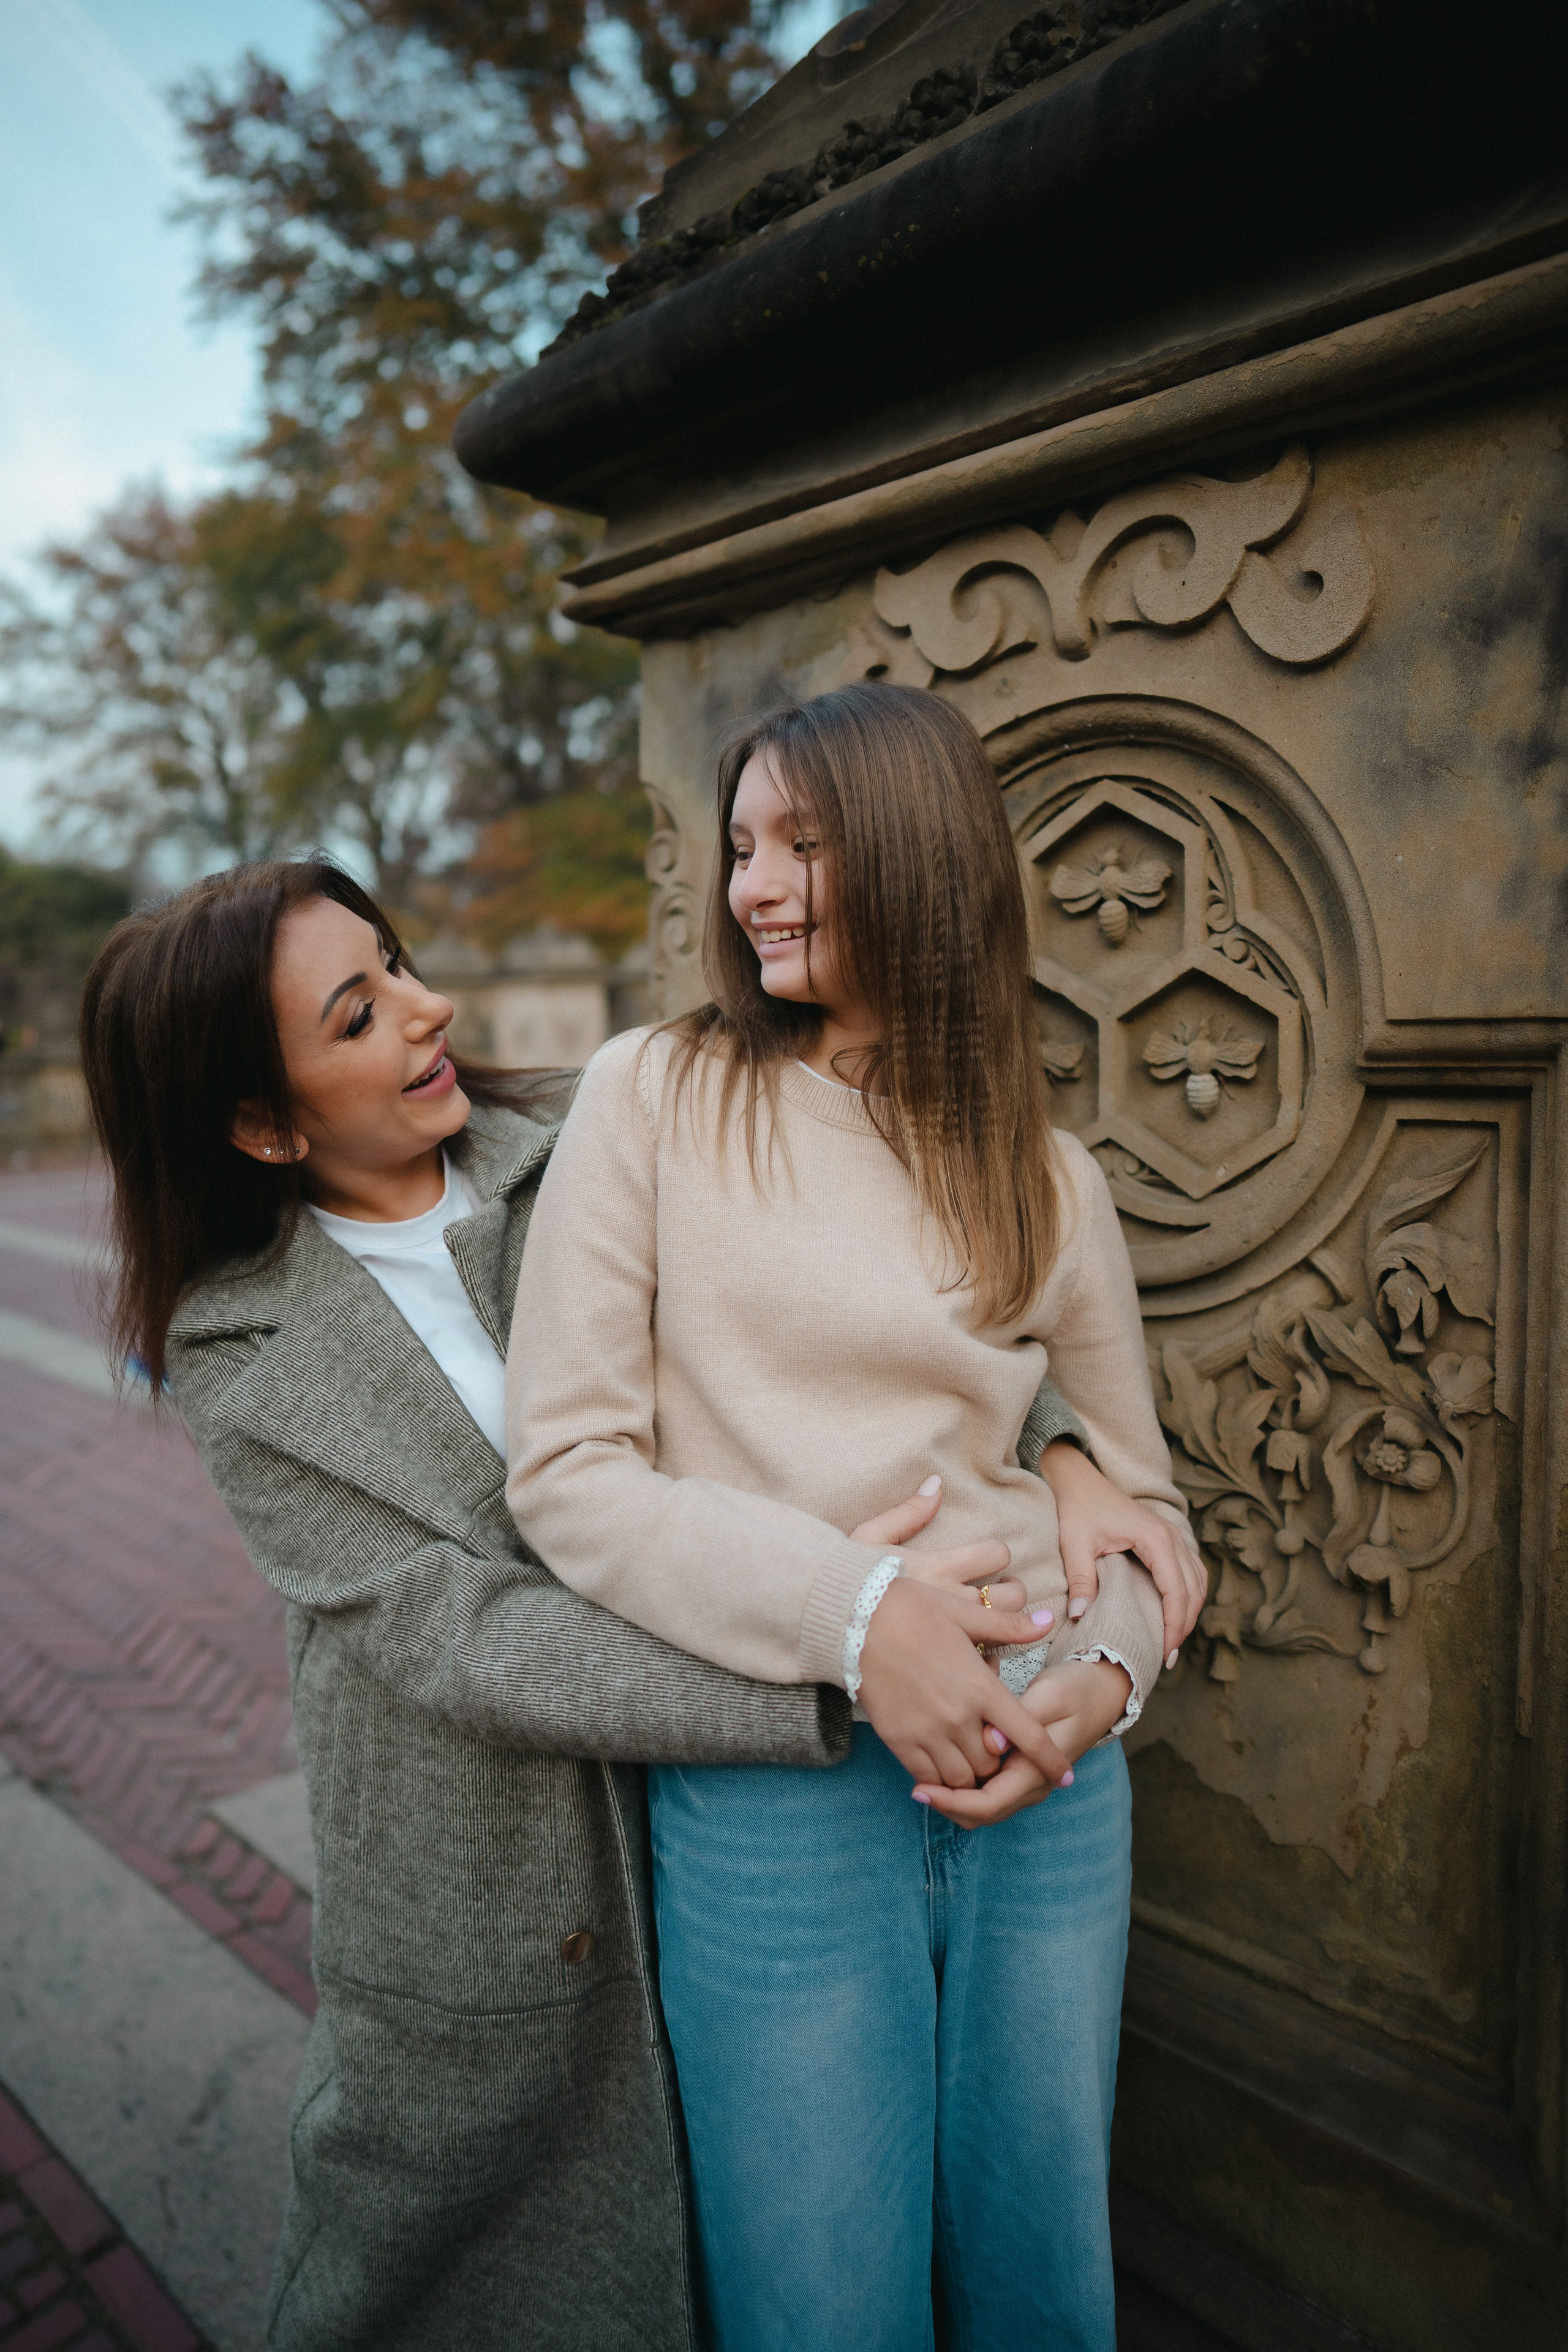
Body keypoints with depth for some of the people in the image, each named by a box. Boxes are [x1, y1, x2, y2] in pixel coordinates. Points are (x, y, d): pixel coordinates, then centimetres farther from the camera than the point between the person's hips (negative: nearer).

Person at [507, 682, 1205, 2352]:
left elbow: (1140, 1492, 11)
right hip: (770, 1789, -3)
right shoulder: (655, 1097, -6)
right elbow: (565, 1467, -11)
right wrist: (853, 1609, -21)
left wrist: (1104, 1676, -9)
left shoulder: (1048, 1179, 4)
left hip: (1046, 1775, 3)